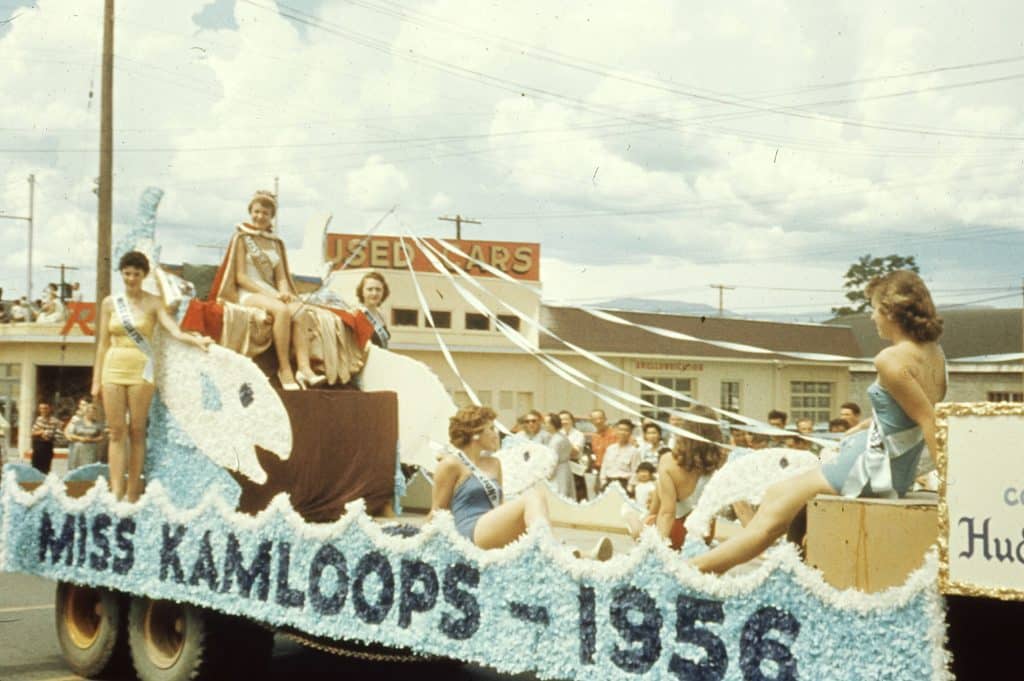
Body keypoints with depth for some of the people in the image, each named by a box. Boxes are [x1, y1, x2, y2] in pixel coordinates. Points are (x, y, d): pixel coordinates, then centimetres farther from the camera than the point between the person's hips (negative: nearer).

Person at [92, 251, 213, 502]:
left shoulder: (152, 303, 2)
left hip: (140, 370, -2)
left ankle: (132, 495, 4)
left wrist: (196, 340, -31)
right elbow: (103, 343, 10)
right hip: (113, 369, 2)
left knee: (137, 432, -1)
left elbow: (174, 331, -11)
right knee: (117, 432, -1)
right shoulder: (110, 303, 9)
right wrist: (96, 379, 7)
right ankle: (116, 494, -3)